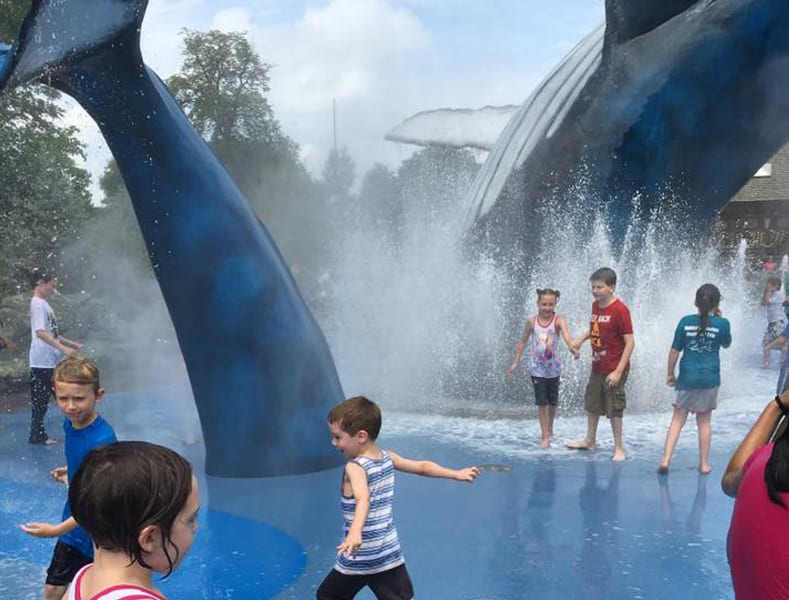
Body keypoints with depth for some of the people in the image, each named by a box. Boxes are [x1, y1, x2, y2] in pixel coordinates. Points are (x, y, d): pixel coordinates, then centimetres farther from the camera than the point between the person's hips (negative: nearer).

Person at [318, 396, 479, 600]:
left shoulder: (354, 468, -18)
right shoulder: (387, 458, 3)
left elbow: (363, 499, -36)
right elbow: (422, 467, 13)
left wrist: (354, 532, -52)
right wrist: (457, 474, 27)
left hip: (359, 558, -6)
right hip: (390, 555, 6)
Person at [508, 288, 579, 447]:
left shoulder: (559, 320, -12)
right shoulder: (532, 321, -5)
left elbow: (566, 335, -32)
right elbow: (523, 342, 5)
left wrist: (572, 348, -53)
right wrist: (515, 363, 6)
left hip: (553, 367, 0)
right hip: (537, 368, 0)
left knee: (553, 402, 14)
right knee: (541, 402, -3)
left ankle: (549, 428, 38)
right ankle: (545, 436, 5)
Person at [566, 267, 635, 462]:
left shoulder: (620, 310, -20)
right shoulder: (595, 306, 3)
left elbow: (630, 342, -20)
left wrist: (618, 371, -22)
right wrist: (580, 340, 5)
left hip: (613, 370, -8)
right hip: (597, 367, 8)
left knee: (614, 410, 2)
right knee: (592, 405, 20)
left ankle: (618, 448, 16)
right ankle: (590, 440, 37)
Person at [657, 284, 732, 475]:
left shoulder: (686, 322, -5)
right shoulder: (722, 323, -6)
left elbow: (674, 351, -1)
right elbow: (726, 345, 14)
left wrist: (670, 374, 11)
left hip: (687, 377, 0)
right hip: (710, 378, 0)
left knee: (678, 419, 8)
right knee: (704, 421, 12)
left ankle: (666, 460, 0)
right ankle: (704, 464, 19)